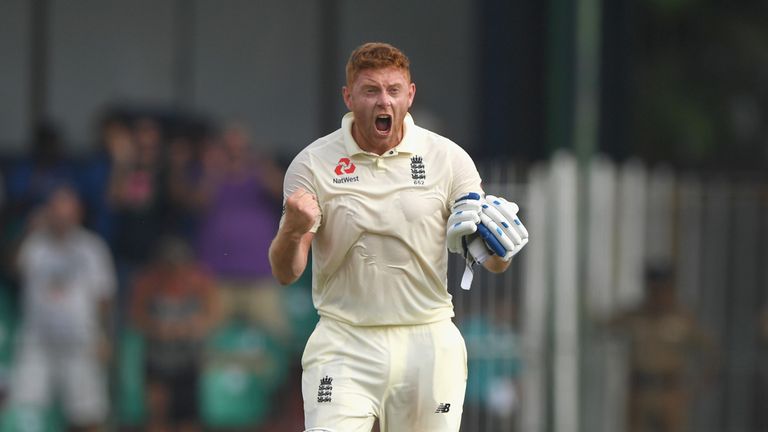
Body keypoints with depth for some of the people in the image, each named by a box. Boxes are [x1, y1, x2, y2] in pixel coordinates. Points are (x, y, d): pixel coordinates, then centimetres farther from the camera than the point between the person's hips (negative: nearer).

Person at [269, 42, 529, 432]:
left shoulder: (448, 159, 2)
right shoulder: (313, 164, -1)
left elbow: (492, 261, 4)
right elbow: (285, 273, -4)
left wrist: (498, 251, -21)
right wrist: (292, 231, -27)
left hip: (429, 344, 2)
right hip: (345, 346, -2)